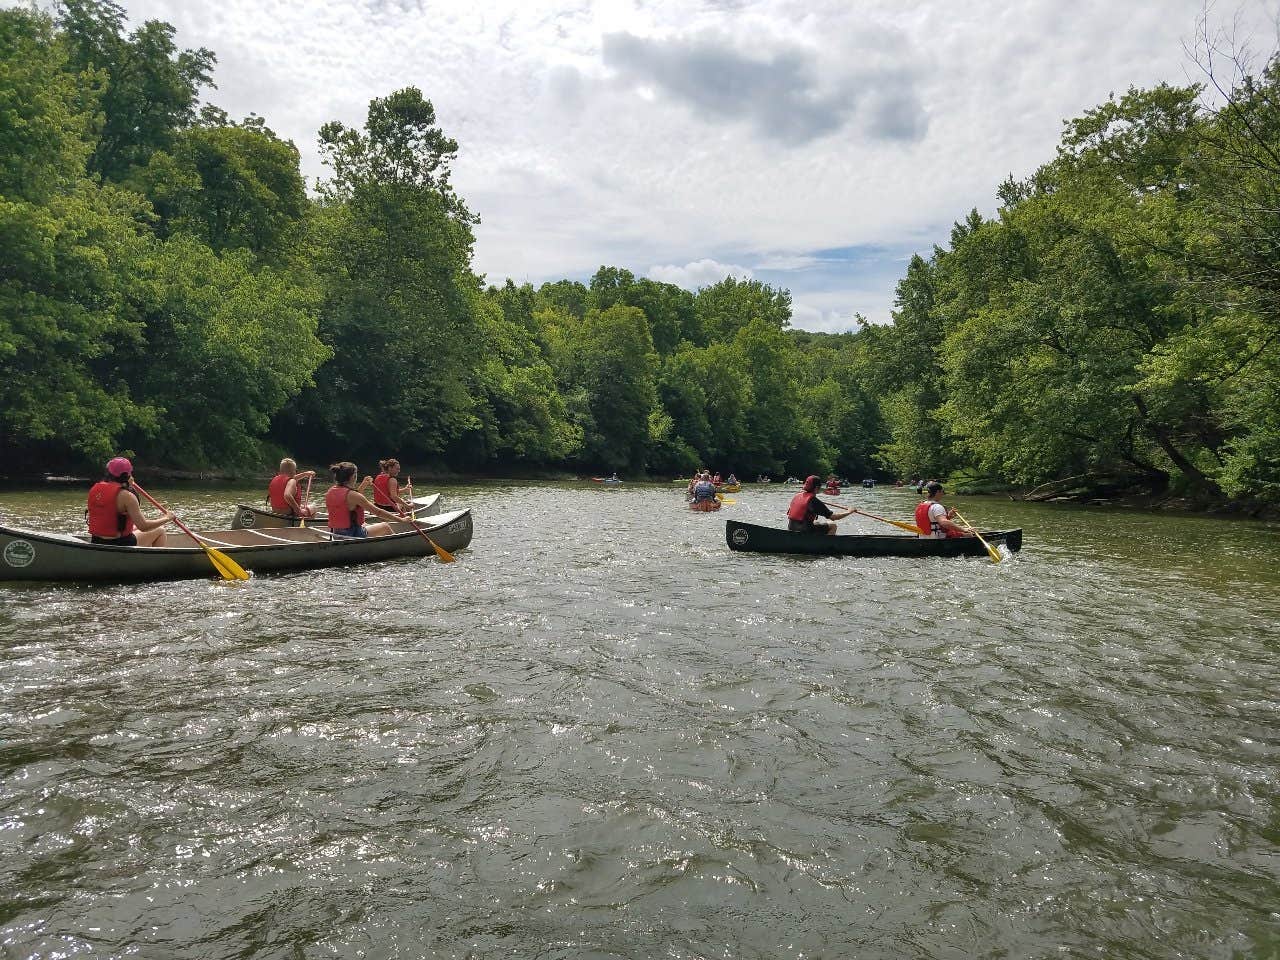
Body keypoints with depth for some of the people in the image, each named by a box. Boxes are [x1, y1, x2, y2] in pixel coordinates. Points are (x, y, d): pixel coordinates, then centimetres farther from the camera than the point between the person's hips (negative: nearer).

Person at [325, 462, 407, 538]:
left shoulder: (329, 492, 2)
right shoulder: (351, 495, -22)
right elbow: (377, 512, -20)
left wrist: (363, 485, 25)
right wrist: (401, 519, -14)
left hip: (337, 535, 9)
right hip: (353, 535, -9)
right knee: (386, 527, 10)